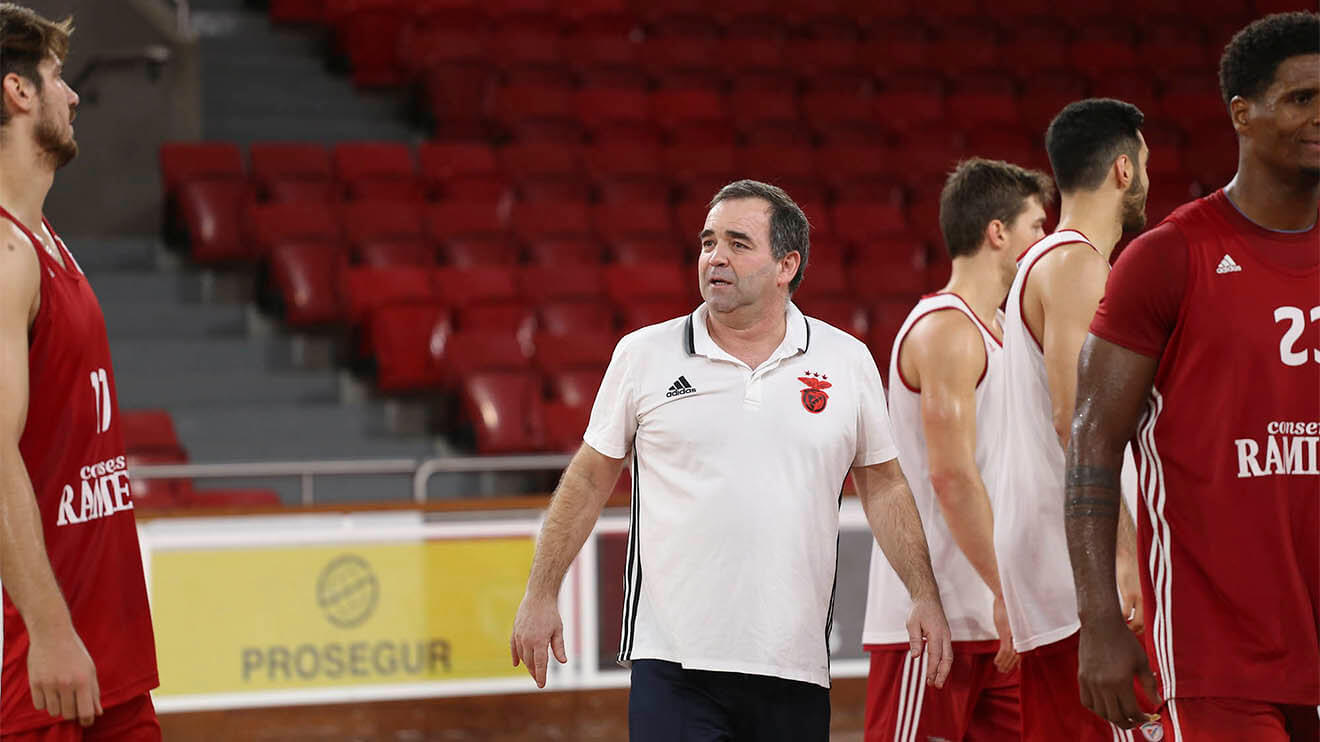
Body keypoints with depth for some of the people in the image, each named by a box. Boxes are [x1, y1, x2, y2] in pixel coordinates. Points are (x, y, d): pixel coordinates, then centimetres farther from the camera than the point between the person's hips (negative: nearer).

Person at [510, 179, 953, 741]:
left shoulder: (848, 362, 7)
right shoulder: (644, 354, 4)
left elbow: (883, 488, 13)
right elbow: (589, 480, 10)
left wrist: (924, 596, 4)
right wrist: (540, 595, 6)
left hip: (795, 668, 2)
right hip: (671, 660, -2)